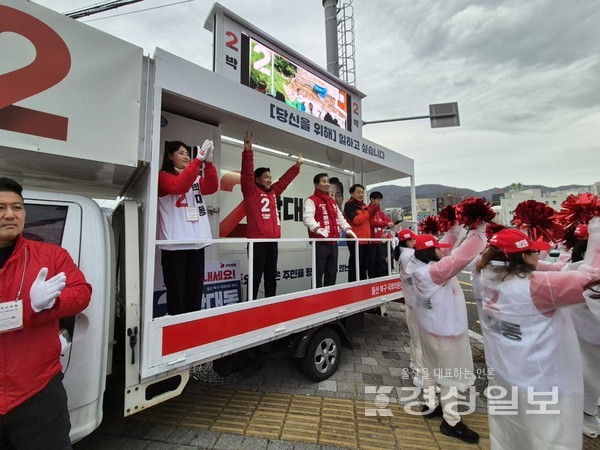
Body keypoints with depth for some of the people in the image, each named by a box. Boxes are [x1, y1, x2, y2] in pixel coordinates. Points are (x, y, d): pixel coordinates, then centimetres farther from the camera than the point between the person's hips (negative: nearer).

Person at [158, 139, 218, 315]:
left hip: (197, 243, 5)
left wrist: (208, 163, -14)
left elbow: (212, 187, -1)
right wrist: (198, 160, -23)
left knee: (195, 292, 7)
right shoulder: (163, 176, 4)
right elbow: (179, 186, -18)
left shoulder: (196, 178, 19)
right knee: (177, 293, -2)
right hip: (175, 245, -4)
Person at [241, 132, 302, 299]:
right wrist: (248, 150, -21)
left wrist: (296, 166, 35)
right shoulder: (251, 191, 0)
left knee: (271, 276, 13)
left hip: (273, 240, 7)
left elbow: (285, 180, 27)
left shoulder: (273, 192, 17)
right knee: (256, 277, -3)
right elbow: (247, 173, -13)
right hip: (257, 240, -7)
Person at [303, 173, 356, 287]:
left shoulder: (332, 201, 23)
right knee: (319, 271, -4)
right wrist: (318, 229, -35)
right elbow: (307, 218, -18)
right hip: (320, 242, -8)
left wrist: (347, 229, 9)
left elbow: (340, 217, 26)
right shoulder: (311, 200, -3)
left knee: (332, 271, 12)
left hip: (333, 242, 8)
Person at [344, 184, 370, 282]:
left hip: (365, 240, 8)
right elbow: (356, 220, -20)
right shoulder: (349, 205, -7)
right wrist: (368, 213, -9)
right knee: (355, 266, -5)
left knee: (364, 266, 15)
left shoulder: (364, 206, 19)